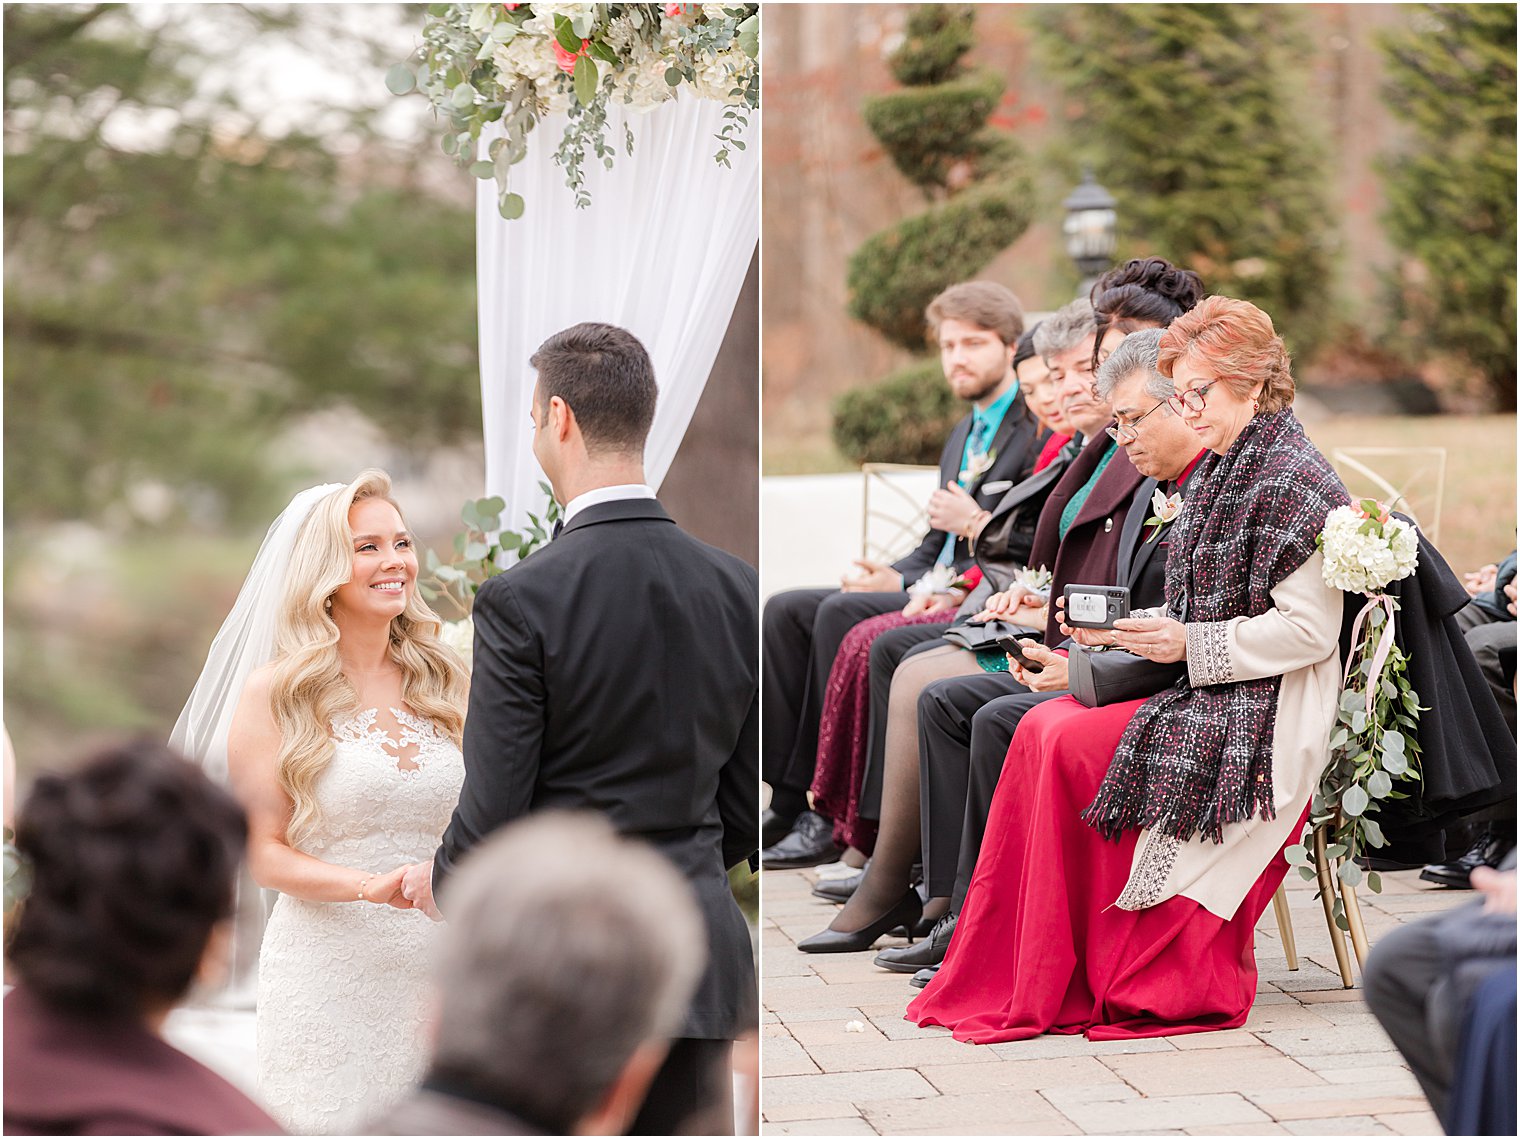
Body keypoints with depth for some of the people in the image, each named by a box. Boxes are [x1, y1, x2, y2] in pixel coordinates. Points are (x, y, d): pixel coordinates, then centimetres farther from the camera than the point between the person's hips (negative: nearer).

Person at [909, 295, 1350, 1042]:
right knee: (1044, 728, -13)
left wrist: (1188, 645, -18)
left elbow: (1309, 630, -18)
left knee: (1075, 747, -23)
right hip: (1204, 691, 9)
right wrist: (1126, 630, 3)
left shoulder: (1294, 480, -12)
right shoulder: (1219, 473, 16)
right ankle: (1010, 977, -12)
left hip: (1267, 714, -9)